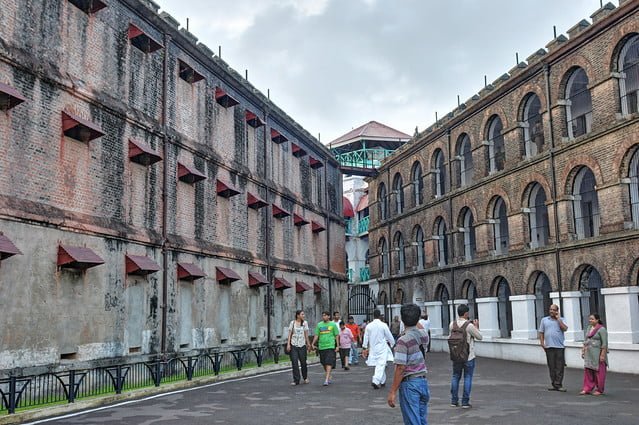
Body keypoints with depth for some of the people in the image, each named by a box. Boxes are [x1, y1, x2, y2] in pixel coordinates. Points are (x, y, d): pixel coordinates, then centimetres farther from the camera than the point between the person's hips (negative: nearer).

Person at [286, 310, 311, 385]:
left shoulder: (305, 323, 3)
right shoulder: (292, 323, 1)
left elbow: (306, 334, 7)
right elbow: (289, 334, 2)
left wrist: (308, 343, 6)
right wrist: (288, 344, -4)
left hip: (302, 345, 1)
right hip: (293, 345, -1)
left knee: (303, 362, 7)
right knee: (294, 363, -4)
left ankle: (305, 378, 30)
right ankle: (296, 380, 2)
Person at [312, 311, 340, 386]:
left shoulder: (333, 324, 2)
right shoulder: (319, 325, 9)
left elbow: (337, 335, 4)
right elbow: (316, 335, 9)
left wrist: (337, 346, -1)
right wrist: (313, 344, -2)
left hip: (330, 346, -4)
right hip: (321, 346, 4)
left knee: (329, 363, -13)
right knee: (324, 363, 11)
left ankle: (326, 379, -17)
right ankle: (328, 377, 28)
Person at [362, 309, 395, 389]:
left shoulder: (368, 326, -2)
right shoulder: (383, 325, -11)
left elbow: (366, 337, 3)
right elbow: (389, 336, -2)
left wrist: (365, 348, 12)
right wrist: (392, 343, 16)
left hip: (373, 348, 4)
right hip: (382, 348, -4)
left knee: (379, 365, 17)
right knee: (381, 365, -6)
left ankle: (382, 381, 27)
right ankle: (376, 381, -20)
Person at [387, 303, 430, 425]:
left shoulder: (403, 340, -18)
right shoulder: (423, 335, 1)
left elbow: (400, 368, -19)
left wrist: (392, 392, -15)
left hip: (409, 383, -7)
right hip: (423, 381, 7)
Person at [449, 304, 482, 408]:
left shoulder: (452, 324, -2)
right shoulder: (469, 326, -18)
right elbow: (479, 337, -7)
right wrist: (476, 327, 8)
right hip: (468, 356, -5)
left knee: (455, 377, 14)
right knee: (467, 378, 3)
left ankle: (454, 401, 17)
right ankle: (465, 402, 4)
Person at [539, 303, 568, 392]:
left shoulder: (561, 320, 9)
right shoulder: (544, 320, 12)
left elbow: (565, 328, -10)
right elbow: (541, 333, 11)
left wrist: (558, 318, -6)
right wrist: (542, 343, 1)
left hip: (559, 346, -1)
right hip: (549, 347, 1)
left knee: (559, 367, -3)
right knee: (551, 367, 4)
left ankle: (558, 384, 1)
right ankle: (553, 384, 11)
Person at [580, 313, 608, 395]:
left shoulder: (601, 329, -10)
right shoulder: (589, 328, 13)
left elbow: (604, 343, -14)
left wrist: (603, 355, -18)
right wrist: (583, 351, 15)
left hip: (597, 354, -7)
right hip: (589, 354, 7)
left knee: (598, 372, 1)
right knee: (588, 371, 5)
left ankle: (599, 390, 11)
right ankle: (587, 389, 10)